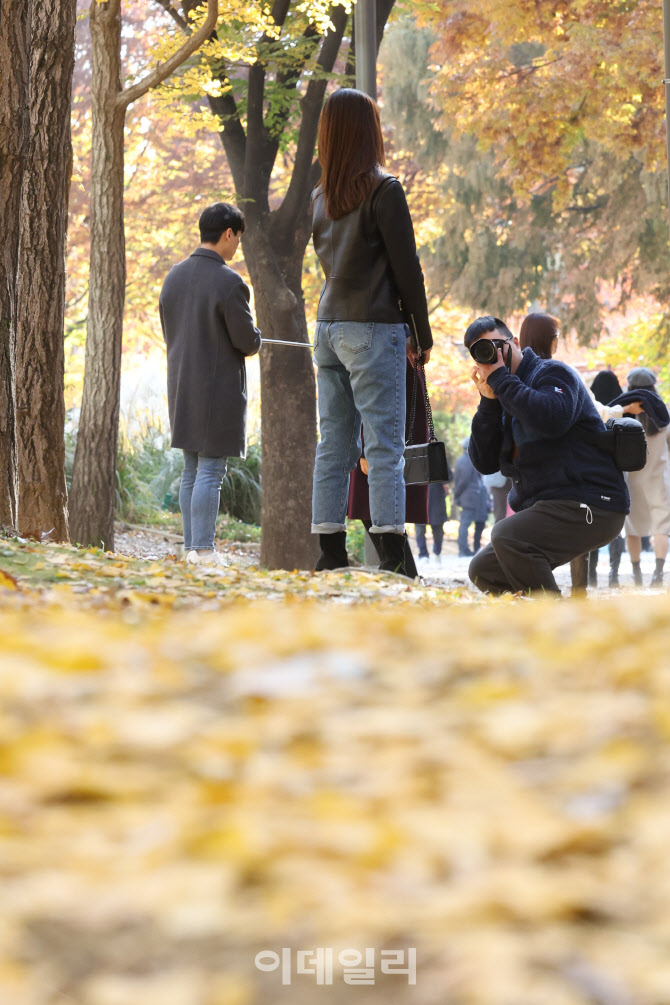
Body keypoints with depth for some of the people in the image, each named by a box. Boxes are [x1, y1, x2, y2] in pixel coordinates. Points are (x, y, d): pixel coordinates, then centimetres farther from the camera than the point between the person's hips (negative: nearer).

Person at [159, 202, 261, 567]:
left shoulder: (174, 276, 7)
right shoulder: (229, 283, -16)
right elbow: (247, 340, -13)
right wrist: (254, 340, 9)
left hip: (182, 385, 7)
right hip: (219, 387, -7)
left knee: (192, 469, 12)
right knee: (210, 470, -5)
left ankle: (191, 546, 14)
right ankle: (203, 549, -6)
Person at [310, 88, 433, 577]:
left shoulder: (320, 197, 11)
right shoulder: (383, 190, -9)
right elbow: (407, 269, -8)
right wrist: (423, 335, 0)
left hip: (329, 328, 6)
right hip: (373, 328, -6)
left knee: (334, 444, 7)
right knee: (385, 446, -6)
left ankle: (331, 551, 6)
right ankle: (393, 550, -10)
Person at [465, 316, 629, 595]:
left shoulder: (552, 373, -5)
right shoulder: (504, 401, 20)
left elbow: (554, 419, -29)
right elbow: (485, 463, 7)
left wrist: (501, 380, -17)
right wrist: (488, 402, -4)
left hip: (590, 508, -10)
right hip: (549, 509, 10)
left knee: (506, 535, -30)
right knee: (483, 571, 7)